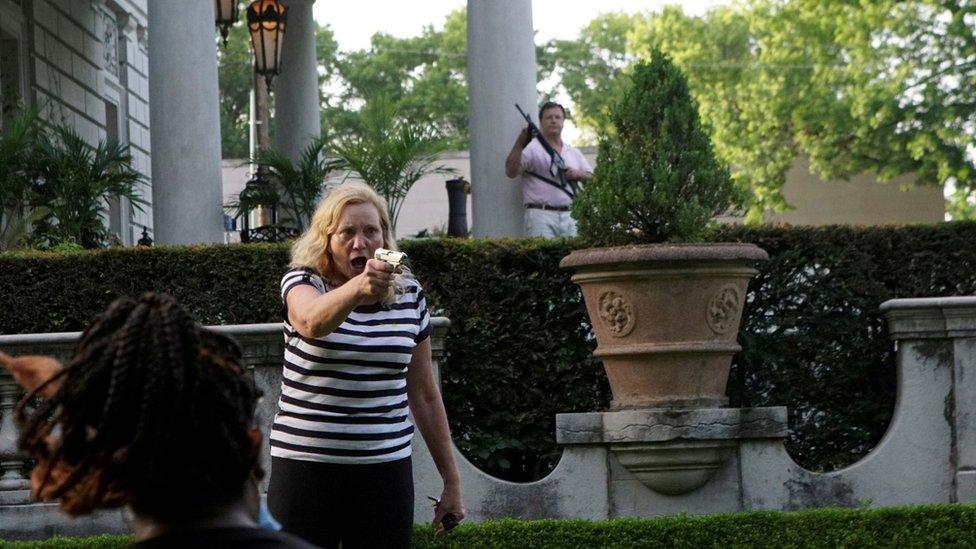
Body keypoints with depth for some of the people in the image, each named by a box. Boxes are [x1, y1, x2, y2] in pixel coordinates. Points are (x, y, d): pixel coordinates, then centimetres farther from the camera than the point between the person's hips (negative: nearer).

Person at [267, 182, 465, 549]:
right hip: (305, 465, -2)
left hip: (385, 471, 3)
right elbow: (312, 321, -28)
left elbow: (425, 395, 15)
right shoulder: (303, 284, -2)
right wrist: (359, 287, -48)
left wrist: (451, 480, 15)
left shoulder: (409, 295, 9)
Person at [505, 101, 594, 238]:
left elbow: (591, 177, 21)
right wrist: (519, 144, -20)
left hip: (569, 215, 5)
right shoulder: (531, 149, 4)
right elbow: (511, 172, -9)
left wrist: (577, 174, 0)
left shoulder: (573, 152, 22)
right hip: (541, 215, -5)